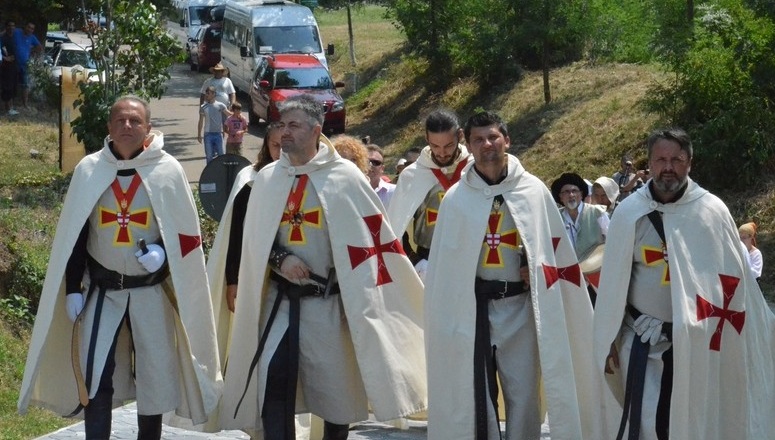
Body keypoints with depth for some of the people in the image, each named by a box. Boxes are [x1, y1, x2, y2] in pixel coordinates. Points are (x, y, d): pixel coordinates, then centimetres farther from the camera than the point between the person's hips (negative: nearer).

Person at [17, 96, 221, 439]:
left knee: (155, 375, 8)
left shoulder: (168, 169, -6)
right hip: (102, 290, 1)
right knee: (95, 376, -5)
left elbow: (187, 231, 0)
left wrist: (162, 251, -19)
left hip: (151, 291, -1)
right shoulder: (89, 169, -1)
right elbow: (73, 235, 4)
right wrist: (73, 289, 0)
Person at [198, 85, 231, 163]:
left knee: (221, 154, 3)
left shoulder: (220, 105, -2)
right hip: (208, 134, 1)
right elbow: (201, 122, 6)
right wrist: (199, 135, 6)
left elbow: (230, 114, 2)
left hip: (218, 133, -1)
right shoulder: (203, 107, 1)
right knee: (209, 155, 5)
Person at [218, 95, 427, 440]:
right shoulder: (267, 178, 5)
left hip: (328, 301, -2)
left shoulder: (344, 176, -8)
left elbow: (373, 237, -5)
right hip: (281, 299, 3)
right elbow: (254, 240, 13)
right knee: (273, 383, -12)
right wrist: (280, 259, -8)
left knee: (336, 388, 9)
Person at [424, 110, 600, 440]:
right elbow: (443, 265, 2)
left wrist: (536, 270, -7)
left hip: (521, 306, 0)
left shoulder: (534, 190, -1)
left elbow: (556, 249, 8)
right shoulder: (456, 198, -1)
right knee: (476, 395, 4)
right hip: (474, 307, 0)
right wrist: (446, 318, 0)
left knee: (524, 394, 4)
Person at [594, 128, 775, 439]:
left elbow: (734, 280, -2)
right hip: (643, 336, -1)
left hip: (698, 339, 1)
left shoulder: (712, 211, -7)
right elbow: (613, 282, -1)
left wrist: (744, 340, -2)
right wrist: (608, 340, 1)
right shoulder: (629, 212, -7)